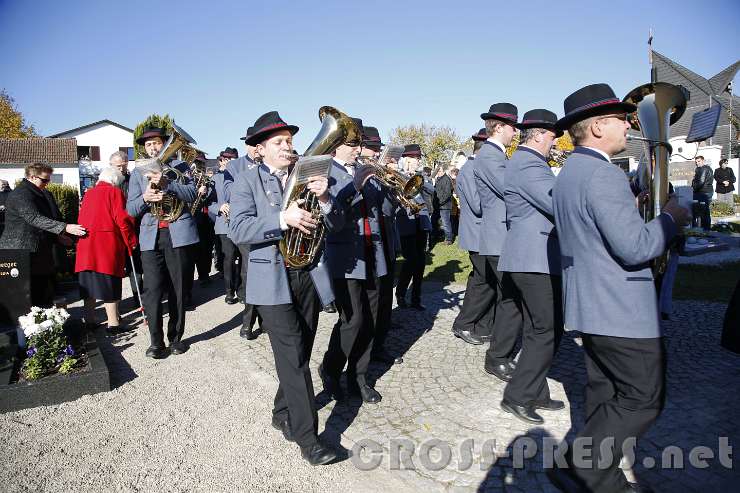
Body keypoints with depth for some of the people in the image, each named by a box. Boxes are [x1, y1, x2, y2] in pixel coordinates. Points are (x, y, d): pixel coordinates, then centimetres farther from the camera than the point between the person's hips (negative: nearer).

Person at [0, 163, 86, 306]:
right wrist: (65, 227, -35)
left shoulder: (43, 195, 16)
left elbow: (50, 217, 25)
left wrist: (58, 236, 9)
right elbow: (35, 218, -27)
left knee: (46, 296, 10)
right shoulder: (20, 195, -13)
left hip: (41, 254, 9)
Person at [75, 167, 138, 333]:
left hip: (86, 245, 6)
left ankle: (89, 321, 18)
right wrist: (131, 241, -4)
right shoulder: (114, 192, -3)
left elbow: (82, 218, 19)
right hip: (108, 245, -6)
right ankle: (113, 324, 0)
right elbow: (122, 219, -12)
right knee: (109, 285, -2)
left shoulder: (88, 193, 16)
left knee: (89, 284, 11)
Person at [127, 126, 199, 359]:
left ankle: (176, 338, 15)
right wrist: (145, 198, -12)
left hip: (179, 233, -1)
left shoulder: (179, 166, 12)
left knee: (178, 289, 4)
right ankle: (156, 341, 1)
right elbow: (131, 209, 9)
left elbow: (192, 193, -4)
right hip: (151, 236, 1)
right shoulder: (138, 172, 17)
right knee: (152, 290, -8)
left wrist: (167, 184, -19)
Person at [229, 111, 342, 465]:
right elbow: (238, 230, -14)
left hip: (309, 275, 5)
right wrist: (283, 219, -25)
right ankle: (307, 436, 2)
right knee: (293, 357, -7)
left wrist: (324, 199, -16)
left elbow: (336, 224, 4)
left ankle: (283, 414, 34)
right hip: (274, 279, -4)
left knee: (299, 354, 13)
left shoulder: (307, 176, 10)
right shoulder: (248, 180, -1)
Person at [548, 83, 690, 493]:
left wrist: (637, 210, 17)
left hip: (590, 305, 10)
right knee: (643, 399, 2)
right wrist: (670, 218, -8)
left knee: (605, 394, 17)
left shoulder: (568, 173, 13)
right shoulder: (602, 174, -20)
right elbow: (635, 247, -24)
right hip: (621, 310, -10)